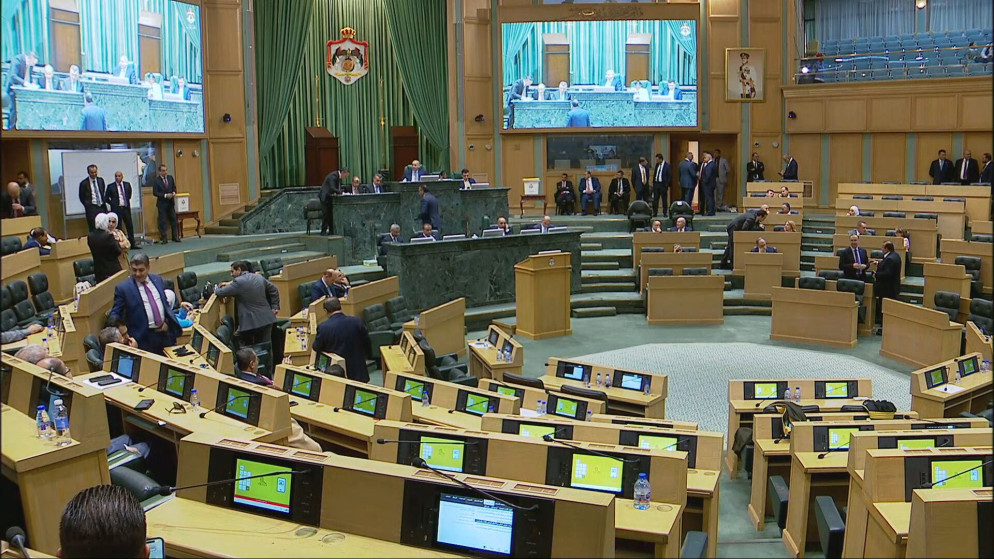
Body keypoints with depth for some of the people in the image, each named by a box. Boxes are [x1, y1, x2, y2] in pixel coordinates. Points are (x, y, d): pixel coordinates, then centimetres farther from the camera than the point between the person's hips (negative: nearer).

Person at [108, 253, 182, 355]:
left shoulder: (158, 280, 8)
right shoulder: (123, 288, -6)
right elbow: (115, 313, -3)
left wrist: (168, 321, 4)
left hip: (166, 333, 4)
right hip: (145, 338, -4)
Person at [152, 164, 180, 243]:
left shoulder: (170, 178, 4)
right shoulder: (156, 181, -10)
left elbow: (174, 187, 15)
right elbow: (155, 193, -12)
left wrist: (174, 192, -7)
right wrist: (165, 195, -20)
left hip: (171, 202, 4)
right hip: (162, 203, -4)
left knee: (173, 220, 7)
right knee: (162, 221, 0)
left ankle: (175, 237, 14)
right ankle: (164, 239, 4)